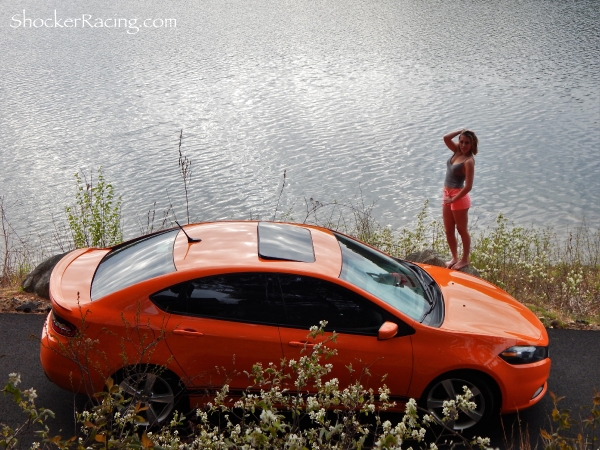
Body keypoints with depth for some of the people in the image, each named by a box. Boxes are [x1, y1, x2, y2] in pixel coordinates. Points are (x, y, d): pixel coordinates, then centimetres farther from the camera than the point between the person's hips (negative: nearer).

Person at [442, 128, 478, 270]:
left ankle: (465, 259, 21)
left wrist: (453, 199, -19)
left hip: (459, 197, -8)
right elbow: (446, 138, -1)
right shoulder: (457, 151, 4)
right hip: (447, 195, 8)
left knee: (462, 230, 7)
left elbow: (468, 187, -23)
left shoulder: (469, 161, -19)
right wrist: (461, 131, -5)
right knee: (448, 231, 15)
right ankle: (454, 258, 29)